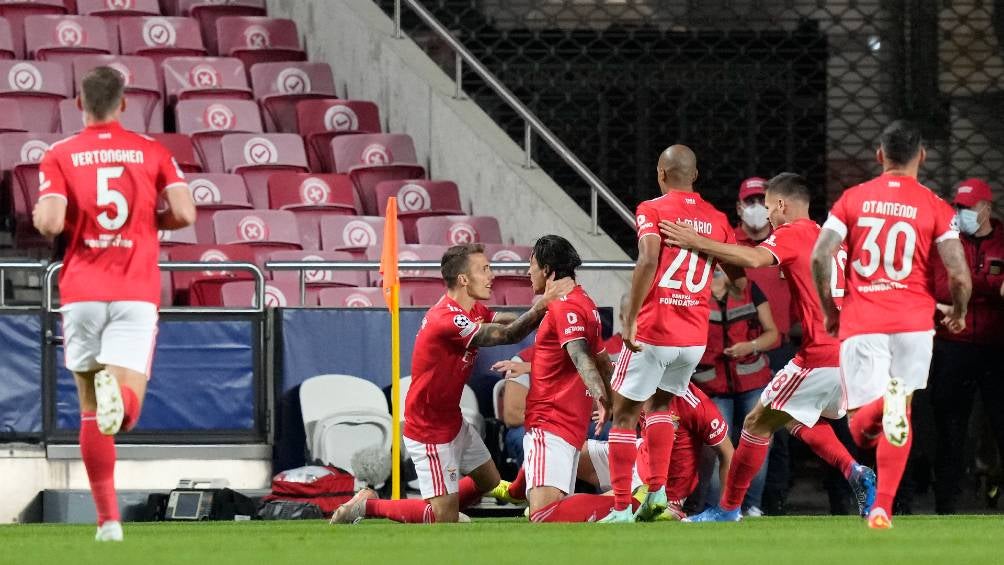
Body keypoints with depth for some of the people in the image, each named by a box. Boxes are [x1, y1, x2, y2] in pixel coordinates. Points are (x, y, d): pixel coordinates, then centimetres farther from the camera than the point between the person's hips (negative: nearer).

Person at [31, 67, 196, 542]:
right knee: (128, 407, -6)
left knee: (90, 411, 11)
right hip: (137, 293, 0)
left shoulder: (59, 156, 2)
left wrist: (40, 217, 13)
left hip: (81, 293, 0)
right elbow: (184, 214, -3)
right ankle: (117, 390, -43)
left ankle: (108, 519, 7)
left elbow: (49, 223, -11)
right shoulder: (151, 152, 7)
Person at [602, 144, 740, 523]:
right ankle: (658, 489, 12)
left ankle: (621, 508, 1)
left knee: (624, 416, 6)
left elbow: (648, 260, -20)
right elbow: (738, 280, 10)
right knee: (661, 404, 26)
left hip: (653, 332, -5)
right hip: (695, 336, 5)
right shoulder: (717, 219, 9)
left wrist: (630, 319, -21)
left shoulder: (652, 211, -5)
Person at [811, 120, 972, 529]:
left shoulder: (853, 198, 6)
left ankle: (880, 403, -35)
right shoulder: (935, 207, 1)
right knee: (900, 418, 12)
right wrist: (958, 313, 15)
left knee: (861, 429, 0)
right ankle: (882, 508, 3)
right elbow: (959, 276, -7)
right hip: (913, 322, 0)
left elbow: (820, 256, -5)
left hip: (860, 323, 0)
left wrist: (829, 310, 10)